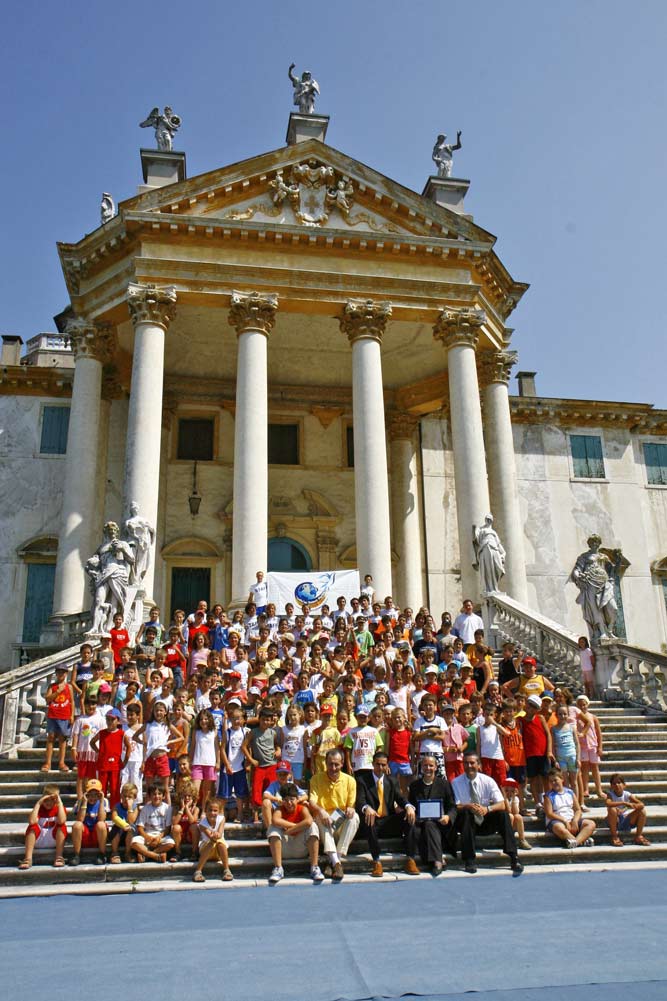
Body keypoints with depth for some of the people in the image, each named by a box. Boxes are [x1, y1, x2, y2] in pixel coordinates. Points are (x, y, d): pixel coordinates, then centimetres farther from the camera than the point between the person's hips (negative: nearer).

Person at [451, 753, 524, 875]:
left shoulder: (488, 781, -6)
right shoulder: (456, 783, -8)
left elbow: (502, 805, -13)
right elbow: (456, 807, -14)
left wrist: (487, 809, -33)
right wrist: (468, 806, -35)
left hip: (486, 822, 1)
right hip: (467, 823, -1)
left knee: (503, 813, -25)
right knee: (466, 812, -33)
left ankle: (513, 858, -24)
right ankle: (469, 860, -28)